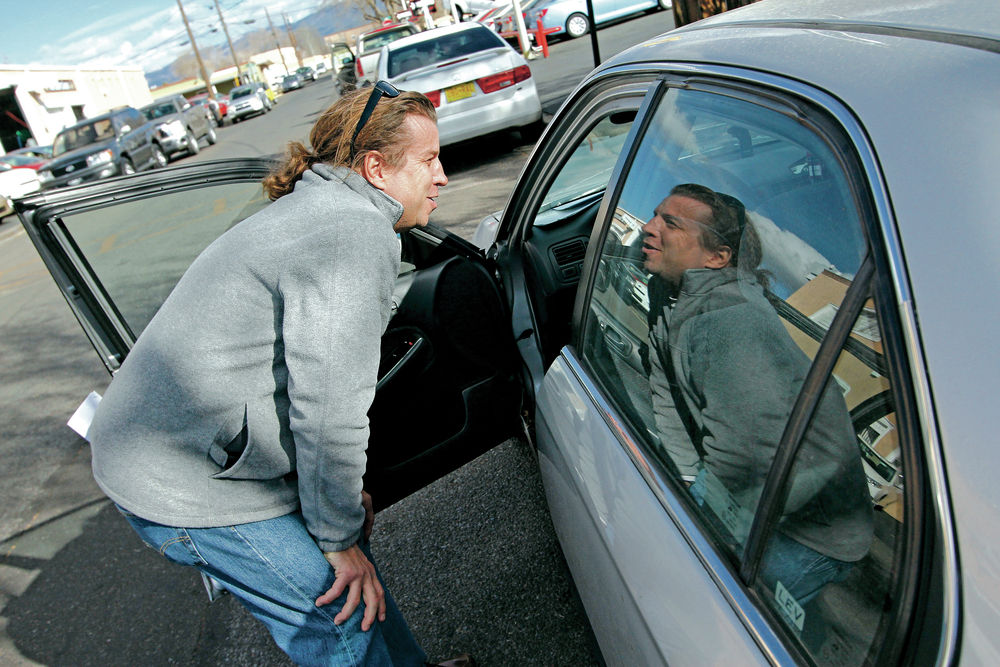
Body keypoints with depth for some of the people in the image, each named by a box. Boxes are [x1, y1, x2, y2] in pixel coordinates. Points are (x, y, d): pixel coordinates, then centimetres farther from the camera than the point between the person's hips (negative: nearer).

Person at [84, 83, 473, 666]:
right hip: (187, 484, -10)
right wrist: (339, 538, -9)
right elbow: (329, 409, -25)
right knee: (345, 613, -1)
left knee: (349, 552, 19)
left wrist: (343, 490, 19)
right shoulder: (356, 233, -23)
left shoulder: (318, 211, 12)